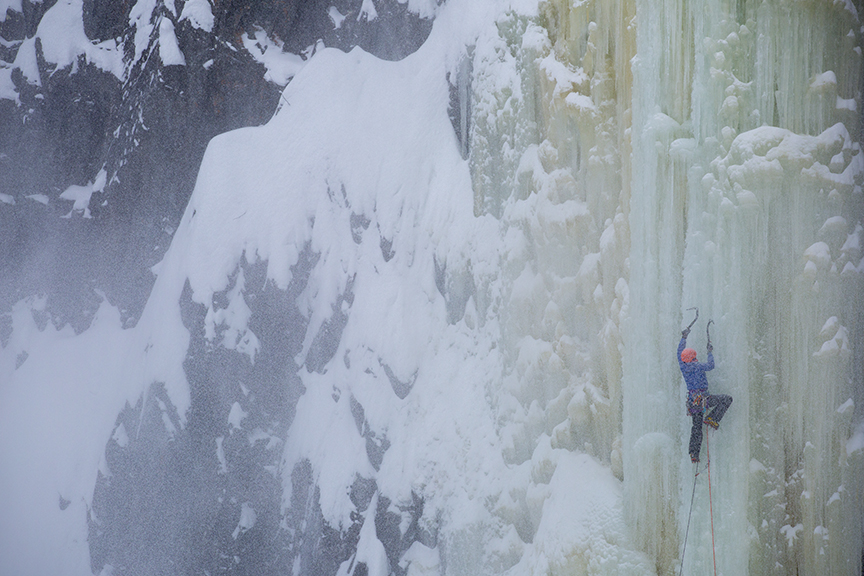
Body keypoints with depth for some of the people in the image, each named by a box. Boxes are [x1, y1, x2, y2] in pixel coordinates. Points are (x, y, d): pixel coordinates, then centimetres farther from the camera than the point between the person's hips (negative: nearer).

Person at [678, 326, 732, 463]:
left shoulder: (683, 365, 5)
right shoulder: (696, 366, -14)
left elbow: (680, 351, 19)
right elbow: (710, 365, -19)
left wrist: (684, 337, 28)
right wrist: (710, 352, -4)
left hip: (692, 400, 7)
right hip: (702, 397, -7)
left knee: (696, 427, 12)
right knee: (727, 399, 1)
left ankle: (694, 453, 9)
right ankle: (712, 418, -7)